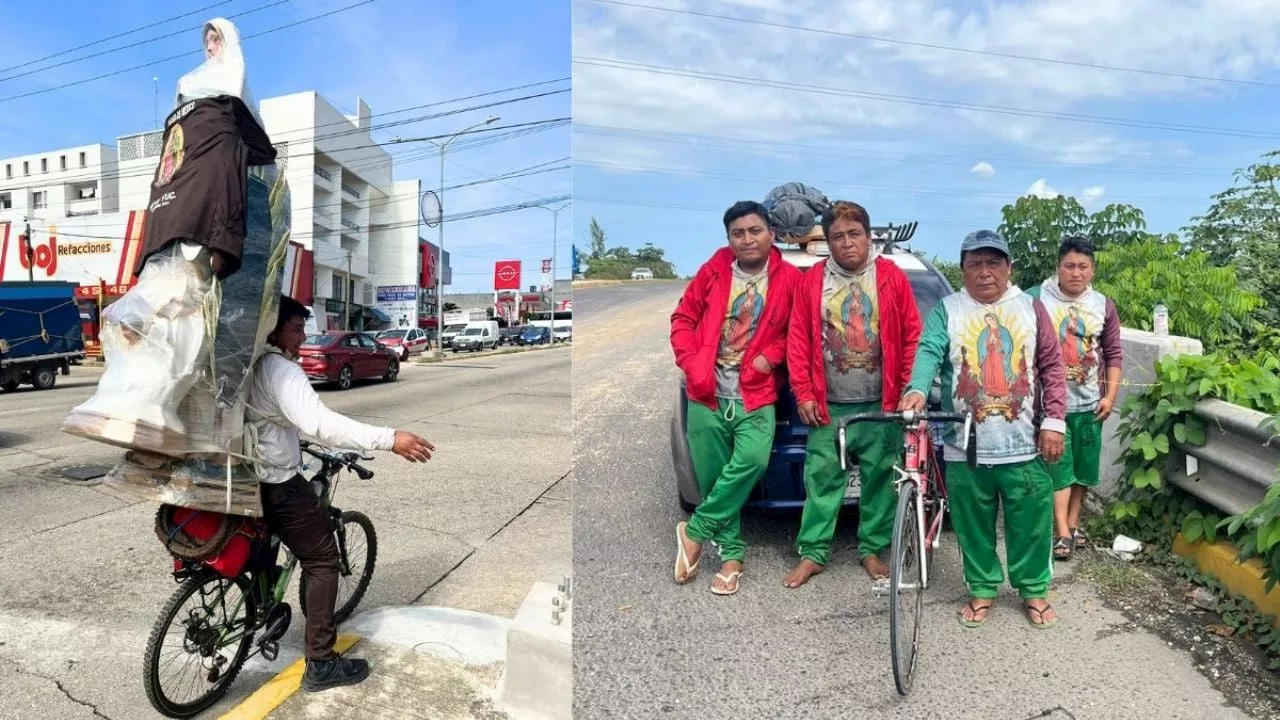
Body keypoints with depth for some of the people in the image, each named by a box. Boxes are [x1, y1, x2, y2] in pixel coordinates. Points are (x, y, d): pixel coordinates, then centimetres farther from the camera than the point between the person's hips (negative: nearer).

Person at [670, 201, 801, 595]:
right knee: (712, 477, 4)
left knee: (753, 460, -23)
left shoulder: (790, 278, -1)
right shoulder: (712, 272, 2)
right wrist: (692, 364, -5)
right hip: (707, 394, 2)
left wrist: (771, 355, -9)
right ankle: (732, 553, 22)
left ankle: (695, 530, -4)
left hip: (755, 393, -1)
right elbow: (683, 318, 7)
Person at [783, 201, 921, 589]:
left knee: (879, 480, 8)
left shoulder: (893, 278, 2)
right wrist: (804, 394, -3)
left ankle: (872, 550, 23)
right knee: (822, 479, 4)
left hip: (881, 405, 0)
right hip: (828, 405, 0)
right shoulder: (811, 281, 3)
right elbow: (798, 341, 2)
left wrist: (908, 388, -4)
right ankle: (812, 553, 15)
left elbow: (913, 337, 2)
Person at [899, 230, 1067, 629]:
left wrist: (1054, 421, -4)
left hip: (1025, 445, 1)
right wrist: (917, 390, -35)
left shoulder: (1030, 307, 6)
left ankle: (1034, 589, 30)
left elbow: (1051, 366, 5)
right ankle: (981, 590, 29)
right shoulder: (947, 310, 2)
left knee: (1031, 525, 10)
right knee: (974, 527, 10)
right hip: (965, 447, 0)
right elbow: (929, 352, -15)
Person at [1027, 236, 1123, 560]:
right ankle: (1062, 532, 1)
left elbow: (1114, 354, 9)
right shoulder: (1038, 299, -8)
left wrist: (1110, 396, 2)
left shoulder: (1104, 305, 5)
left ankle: (1073, 523, 27)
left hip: (1089, 403, 4)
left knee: (1083, 467, 13)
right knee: (1058, 467, -2)